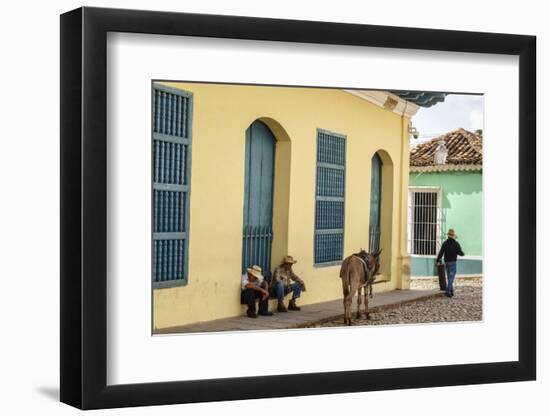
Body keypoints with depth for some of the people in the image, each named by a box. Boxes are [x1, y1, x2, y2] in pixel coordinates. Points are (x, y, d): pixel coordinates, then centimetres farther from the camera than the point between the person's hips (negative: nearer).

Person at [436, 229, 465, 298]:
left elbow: (441, 252, -6)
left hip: (446, 262, 4)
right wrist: (462, 253, 17)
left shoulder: (445, 243, 1)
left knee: (449, 277, 16)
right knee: (451, 278, -8)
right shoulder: (456, 244, -7)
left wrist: (437, 260, 0)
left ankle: (451, 291, 18)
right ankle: (447, 291, -20)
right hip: (453, 262, -4)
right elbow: (460, 253, -7)